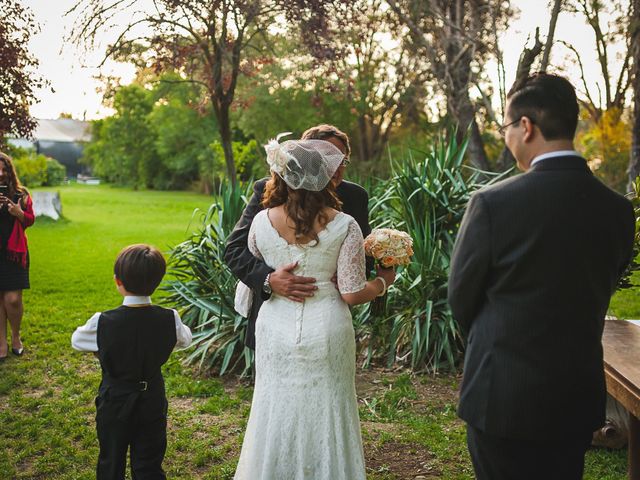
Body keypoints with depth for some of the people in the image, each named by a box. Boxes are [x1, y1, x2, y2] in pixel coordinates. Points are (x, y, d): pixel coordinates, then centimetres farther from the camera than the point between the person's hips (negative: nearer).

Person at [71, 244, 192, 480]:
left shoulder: (102, 323, -23)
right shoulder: (170, 319, -16)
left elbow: (76, 340, -2)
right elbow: (185, 339, 6)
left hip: (114, 401, -1)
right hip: (153, 400, 2)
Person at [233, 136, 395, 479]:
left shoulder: (262, 222, -6)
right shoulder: (343, 226, -11)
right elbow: (352, 294, -11)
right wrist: (384, 281, 7)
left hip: (276, 330, 2)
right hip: (326, 331, -1)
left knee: (277, 411, 17)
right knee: (326, 413, 14)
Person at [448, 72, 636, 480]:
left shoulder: (493, 203, -19)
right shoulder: (619, 209, -4)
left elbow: (460, 296, -7)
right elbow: (603, 291, 6)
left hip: (503, 399, -4)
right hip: (579, 400, 5)